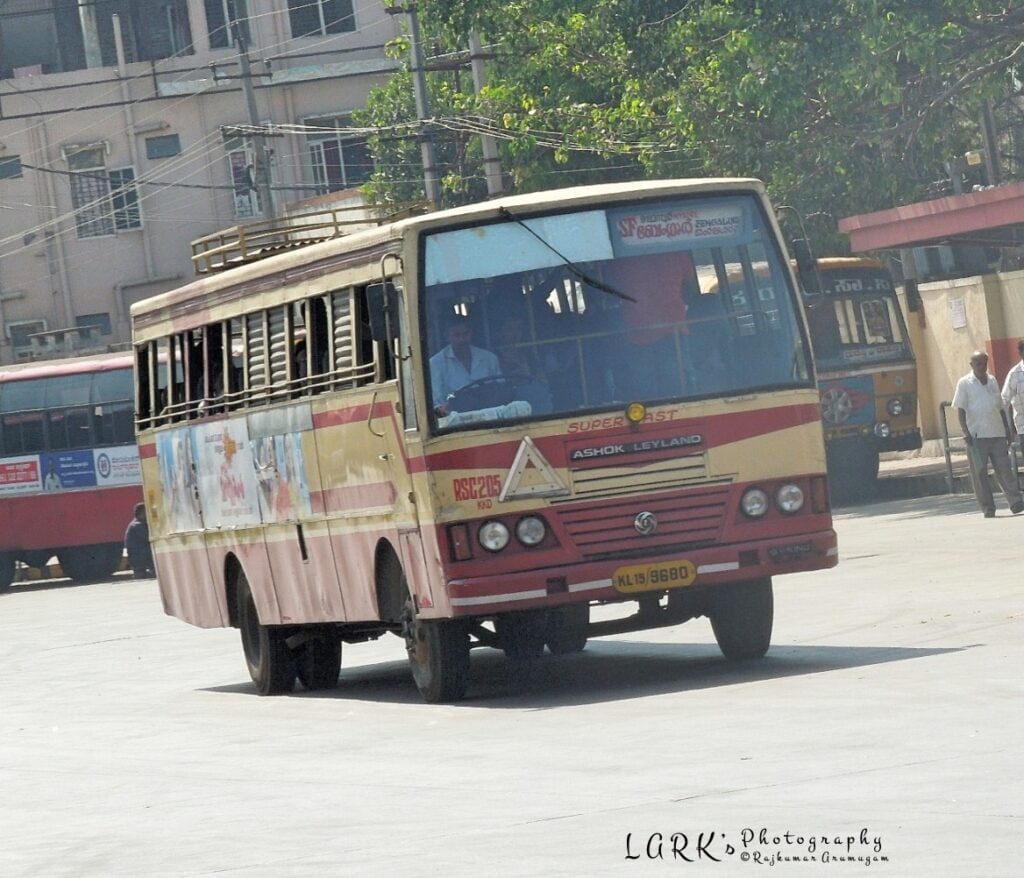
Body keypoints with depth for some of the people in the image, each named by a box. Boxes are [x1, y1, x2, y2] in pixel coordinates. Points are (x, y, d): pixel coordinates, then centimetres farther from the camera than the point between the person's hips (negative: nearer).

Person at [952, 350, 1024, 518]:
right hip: (976, 435, -3)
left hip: (997, 433, 3)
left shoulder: (992, 381, 16)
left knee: (1004, 467, -4)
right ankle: (988, 509, 2)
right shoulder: (965, 383, 2)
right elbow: (960, 409, -3)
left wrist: (1007, 430, 17)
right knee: (980, 472, -2)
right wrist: (965, 431, -15)